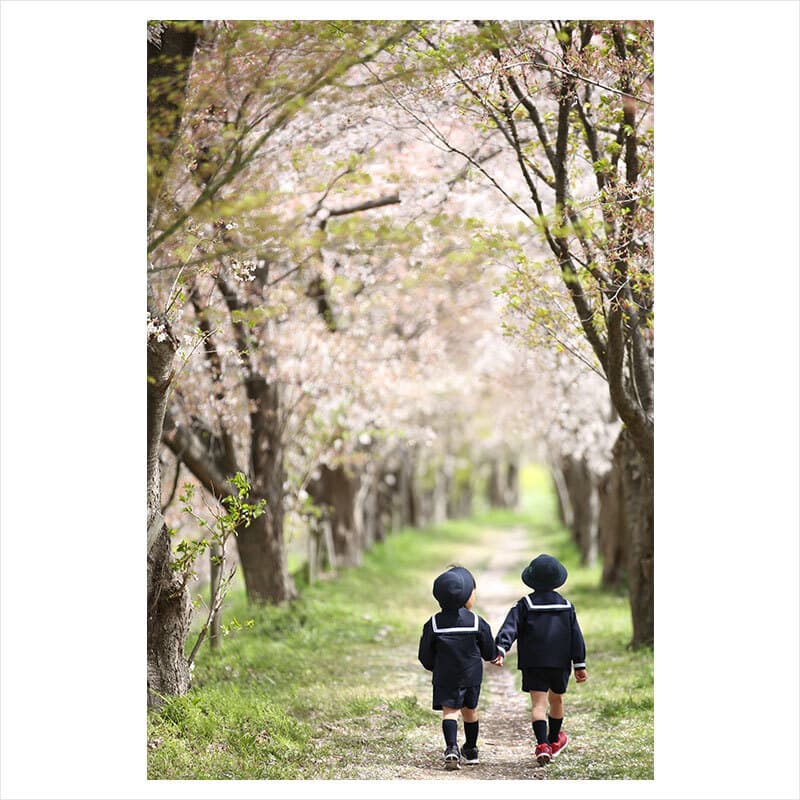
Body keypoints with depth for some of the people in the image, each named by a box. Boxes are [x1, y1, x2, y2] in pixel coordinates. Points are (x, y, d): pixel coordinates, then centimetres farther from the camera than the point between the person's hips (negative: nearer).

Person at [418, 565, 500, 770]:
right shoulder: (477, 623, -9)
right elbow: (489, 653, 1)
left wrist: (436, 668, 17)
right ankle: (471, 750, 30)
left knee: (449, 710, -2)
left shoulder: (433, 624, -8)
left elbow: (425, 656, -2)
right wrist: (495, 656, 24)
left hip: (444, 677, -1)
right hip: (471, 675, 1)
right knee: (470, 710, 17)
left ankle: (451, 748, -23)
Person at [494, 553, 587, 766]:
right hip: (560, 662, 2)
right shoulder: (566, 606, 5)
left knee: (538, 704, -5)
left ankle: (542, 745, -23)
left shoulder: (525, 604, -2)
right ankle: (554, 741, 36)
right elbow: (576, 636, 6)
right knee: (556, 700, 21)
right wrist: (579, 664, 9)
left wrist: (500, 649, -23)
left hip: (533, 663, -2)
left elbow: (510, 627, -14)